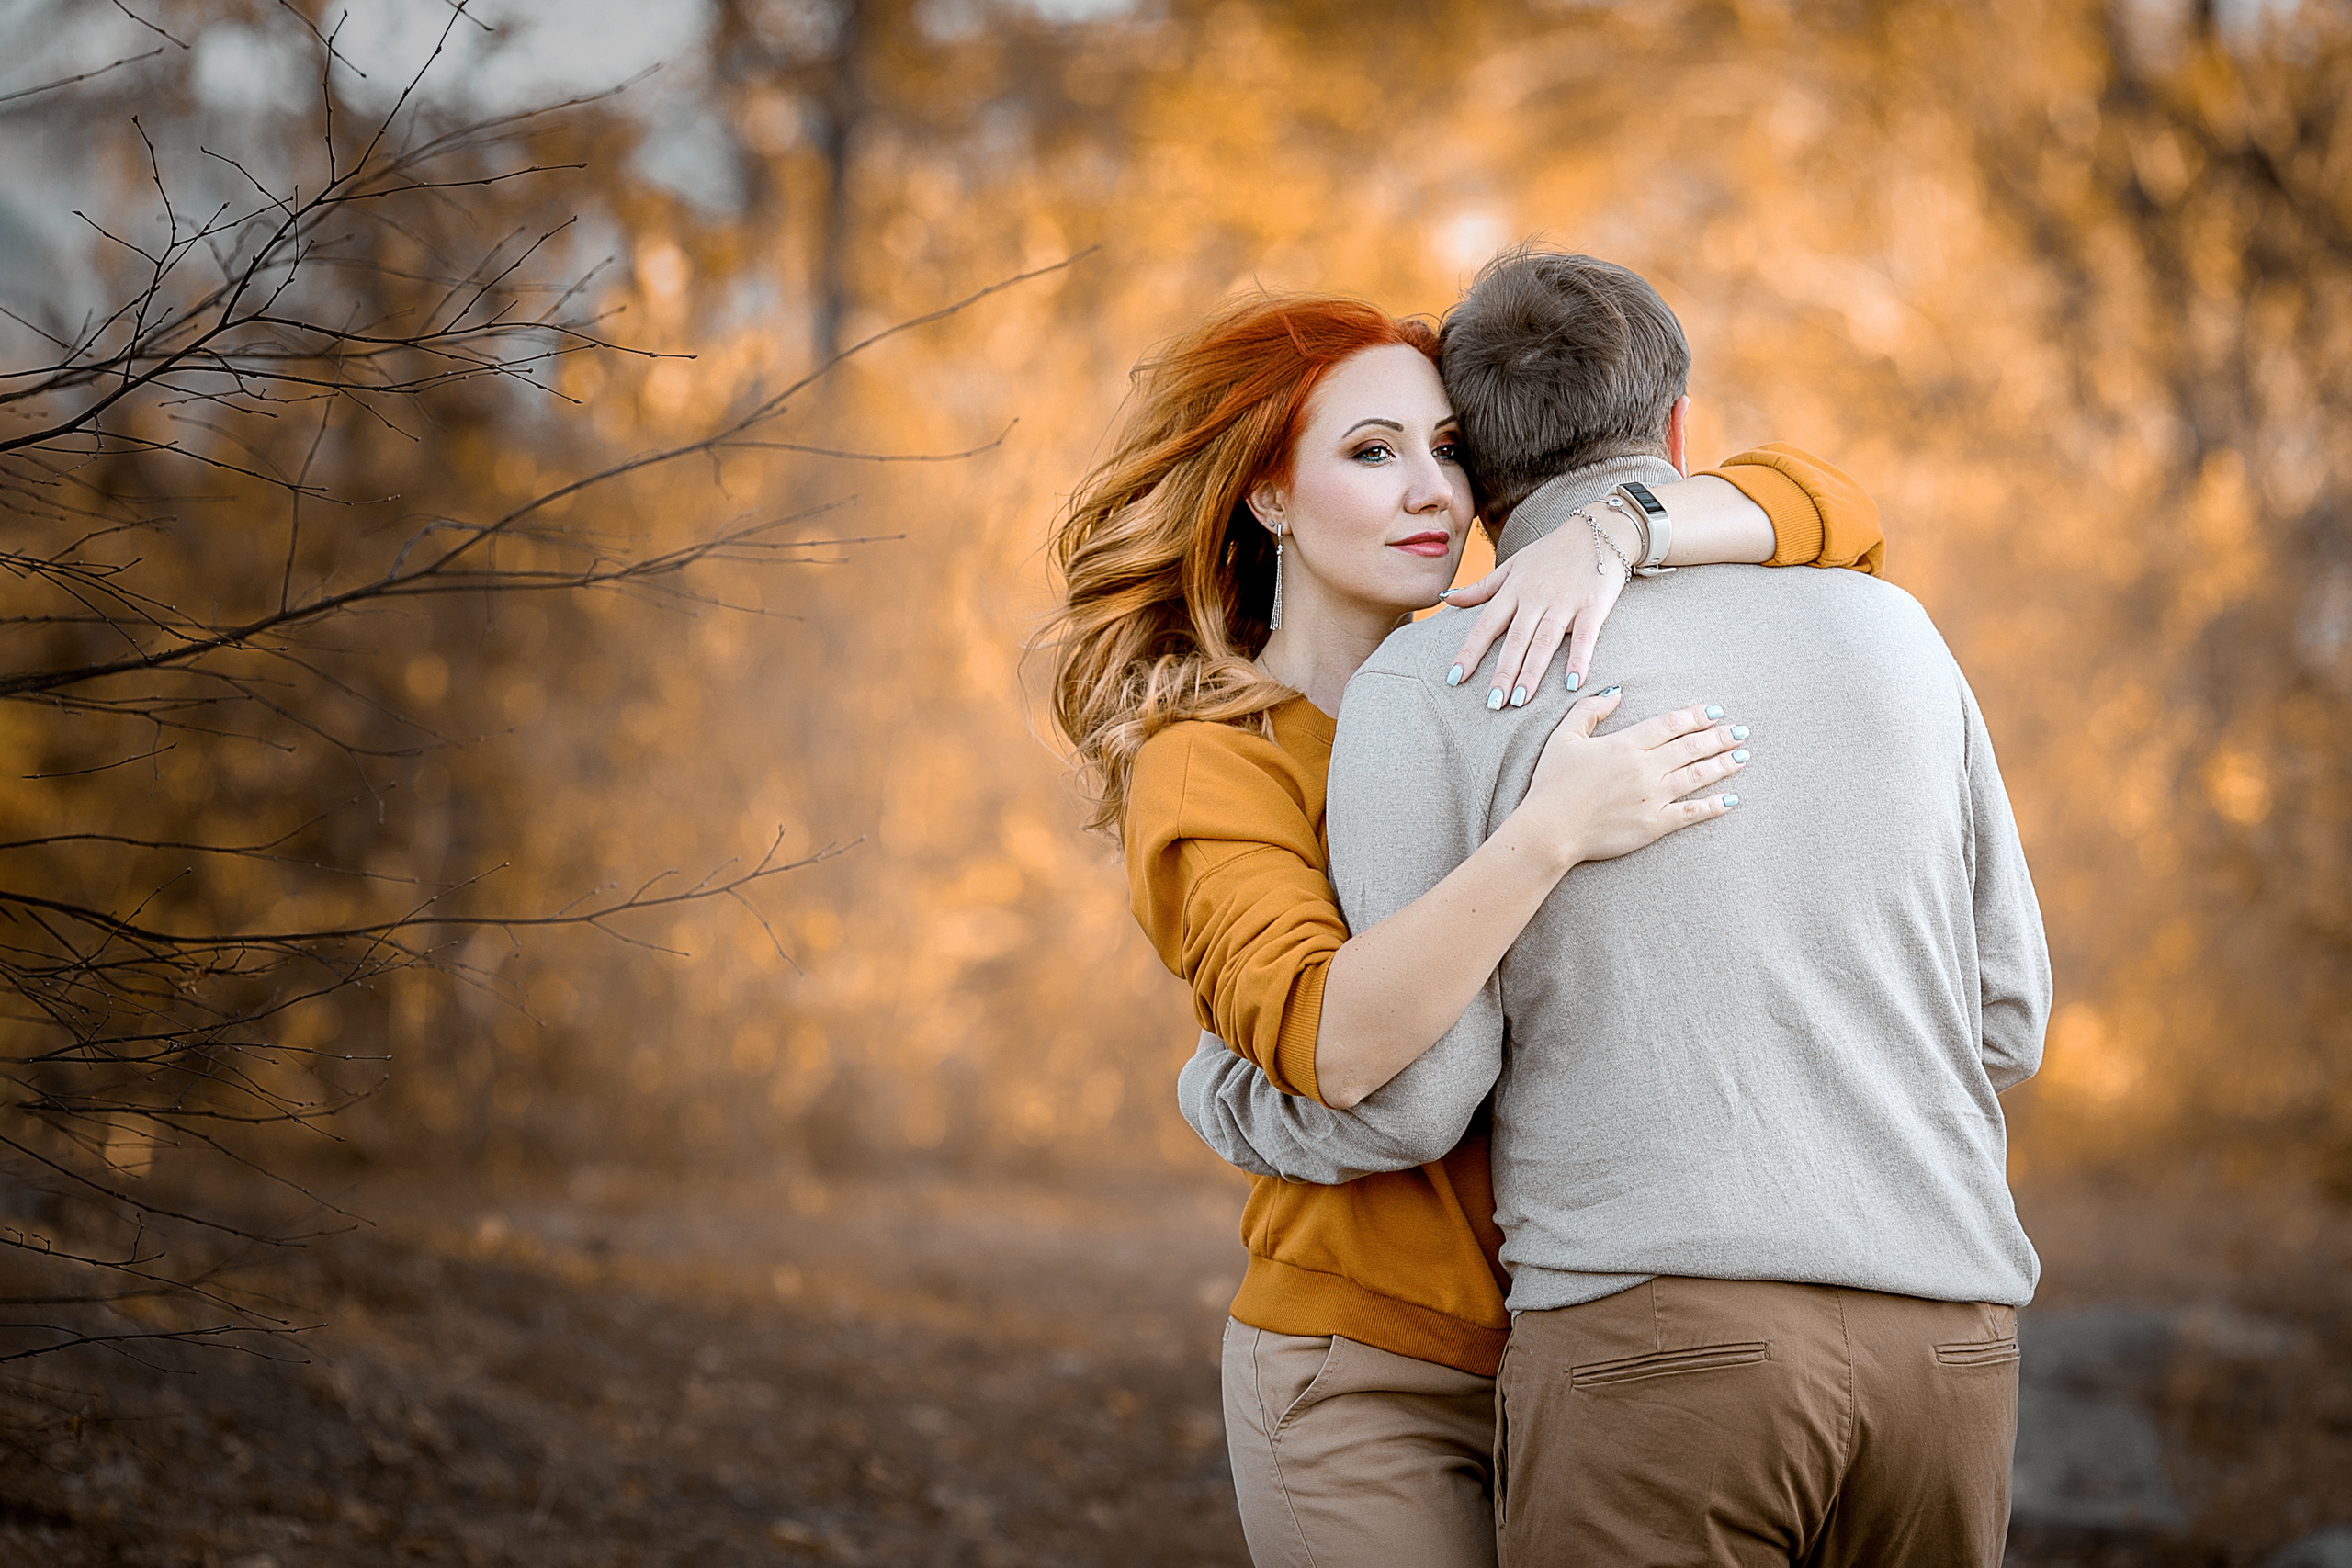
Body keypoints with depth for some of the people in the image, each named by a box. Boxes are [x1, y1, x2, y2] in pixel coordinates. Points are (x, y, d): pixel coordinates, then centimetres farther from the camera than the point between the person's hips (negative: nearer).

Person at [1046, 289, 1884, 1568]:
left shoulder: (1491, 678, 7)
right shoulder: (1208, 764, -8)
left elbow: (1827, 515, 2)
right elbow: (1328, 1042, -26)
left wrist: (1605, 533, -16)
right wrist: (1548, 833, -34)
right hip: (1372, 1377, -5)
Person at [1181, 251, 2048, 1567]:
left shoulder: (1430, 683, 1)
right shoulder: (1887, 630, 14)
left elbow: (1405, 1096, -2)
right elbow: (2005, 1023, 18)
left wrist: (1216, 1090, 19)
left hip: (1658, 1335, -4)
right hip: (1947, 1349, 5)